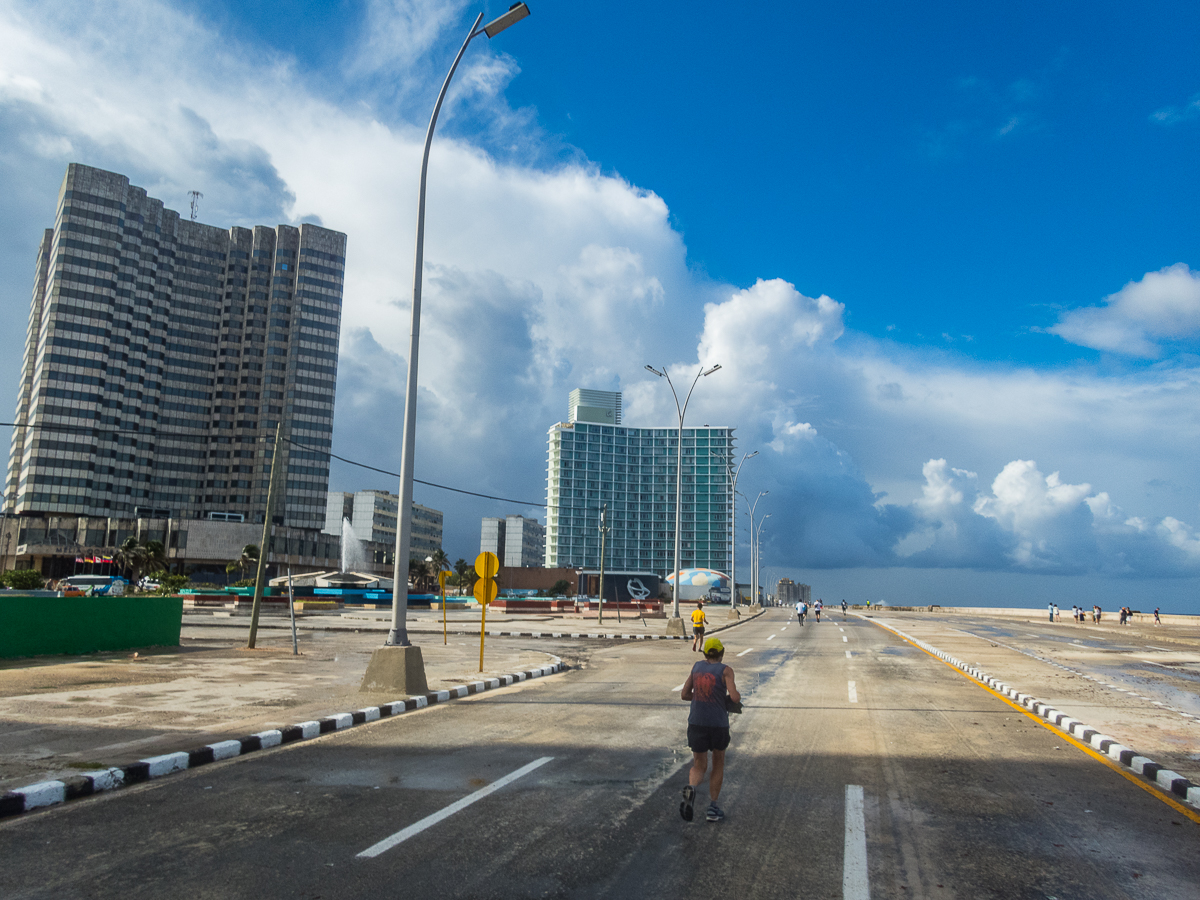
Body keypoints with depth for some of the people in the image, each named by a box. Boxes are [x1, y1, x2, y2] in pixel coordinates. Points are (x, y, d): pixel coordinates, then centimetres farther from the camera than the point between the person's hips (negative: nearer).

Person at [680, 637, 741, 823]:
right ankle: (712, 808, 20)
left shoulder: (697, 666, 8)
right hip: (718, 724, -2)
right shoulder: (725, 670, -5)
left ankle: (691, 789, -22)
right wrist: (737, 695, 5)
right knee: (718, 764, 20)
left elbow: (684, 695, 10)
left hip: (697, 724, 2)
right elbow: (734, 697, -17)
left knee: (699, 766, 11)